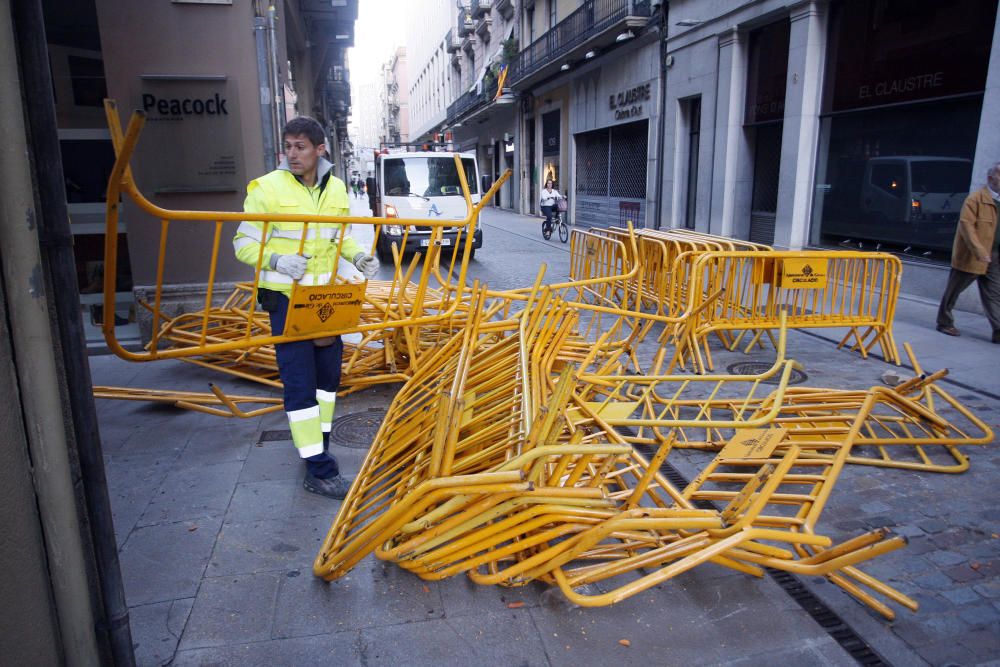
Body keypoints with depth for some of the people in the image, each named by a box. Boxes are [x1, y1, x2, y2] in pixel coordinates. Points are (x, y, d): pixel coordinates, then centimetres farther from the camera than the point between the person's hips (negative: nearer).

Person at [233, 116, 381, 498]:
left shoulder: (336, 189, 5)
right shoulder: (267, 188, -10)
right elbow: (244, 244, -6)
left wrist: (358, 256, -3)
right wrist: (276, 260, -25)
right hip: (287, 297, -6)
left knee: (328, 373, 15)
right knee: (300, 382, -4)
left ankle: (318, 445, 34)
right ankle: (318, 470, 4)